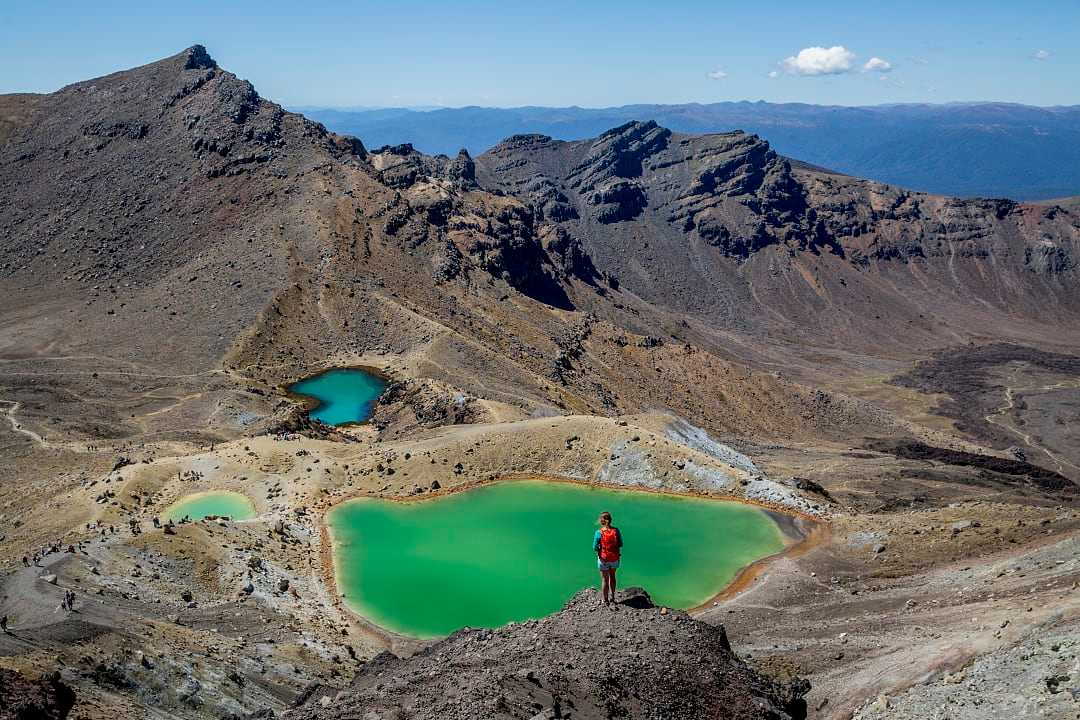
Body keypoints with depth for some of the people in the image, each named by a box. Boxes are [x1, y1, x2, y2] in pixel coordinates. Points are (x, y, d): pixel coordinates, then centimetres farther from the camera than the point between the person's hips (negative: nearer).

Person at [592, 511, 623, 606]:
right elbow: (620, 545, -4)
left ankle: (605, 600, 24)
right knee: (612, 577, 26)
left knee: (604, 579, 14)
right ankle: (612, 597, 37)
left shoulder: (599, 533, -19)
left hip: (603, 559, -3)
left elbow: (595, 548, -13)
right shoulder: (616, 530, -12)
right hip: (615, 558, 3)